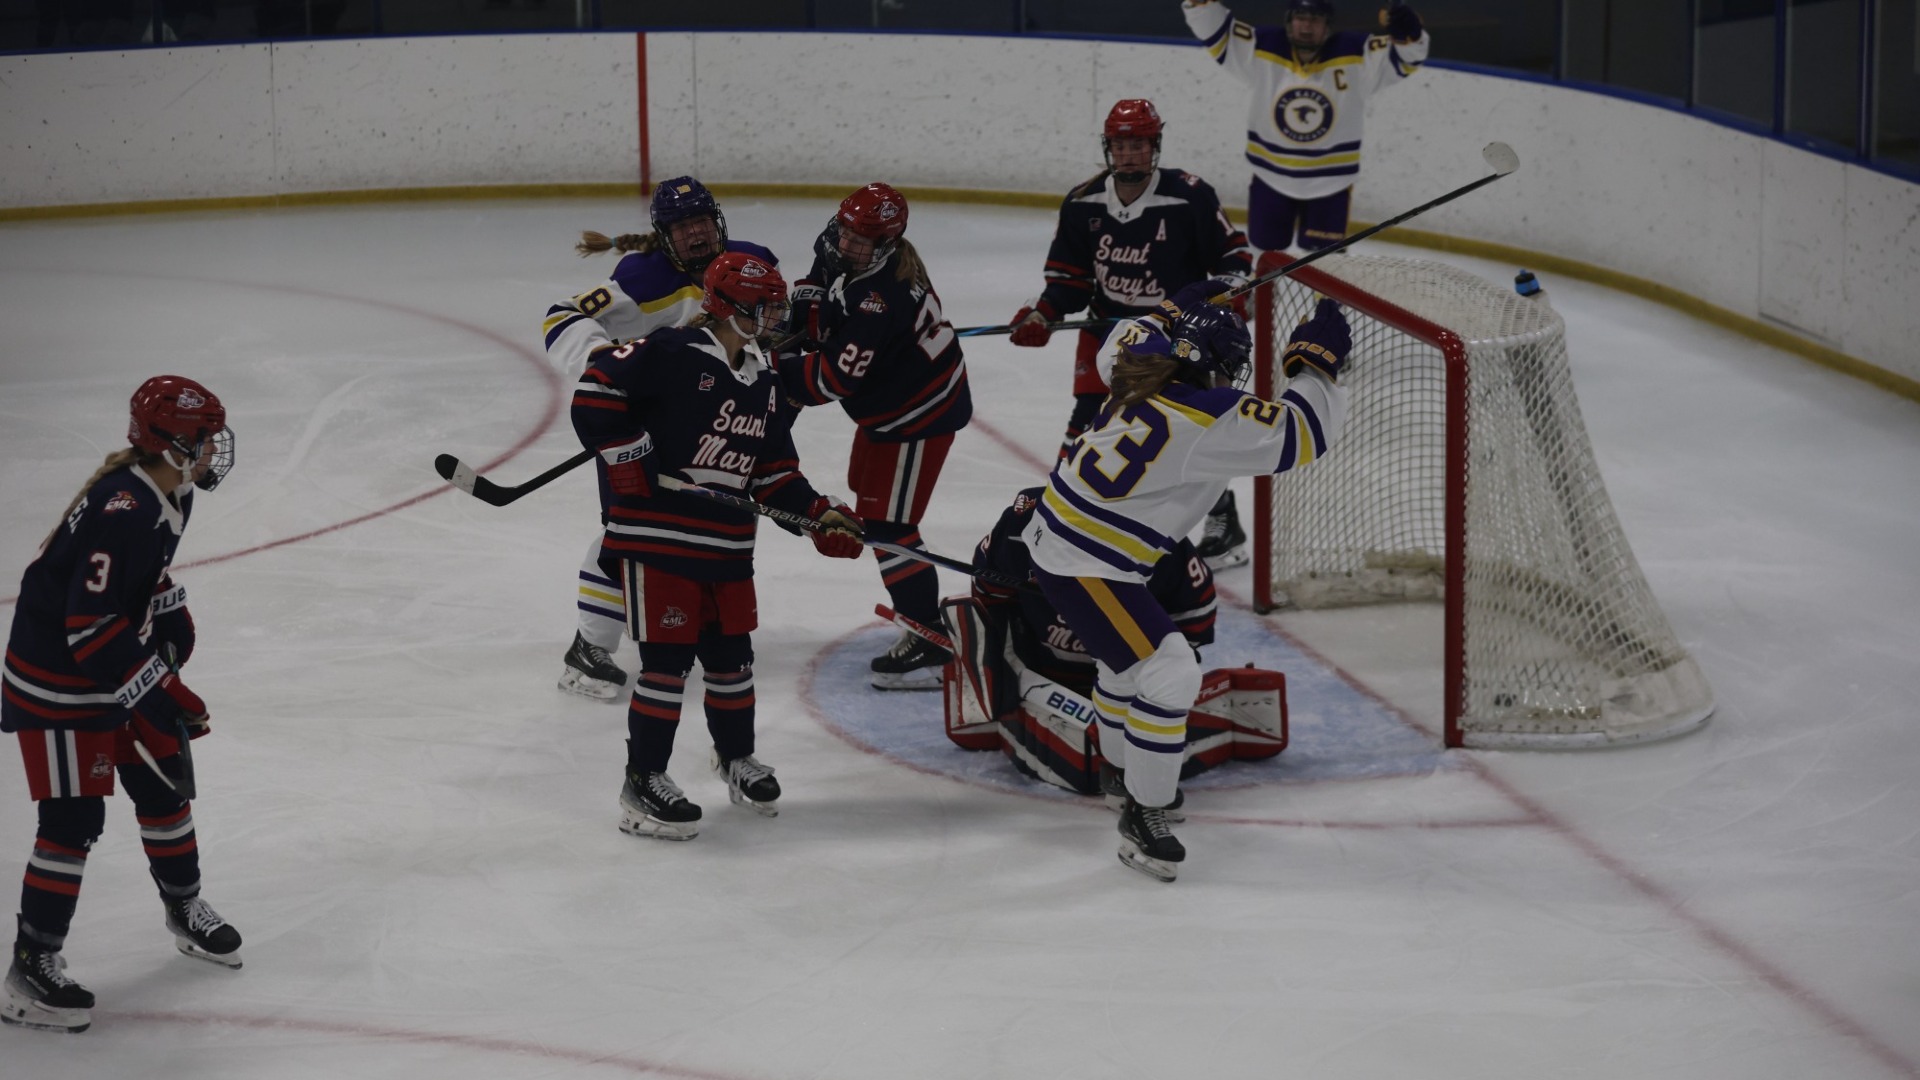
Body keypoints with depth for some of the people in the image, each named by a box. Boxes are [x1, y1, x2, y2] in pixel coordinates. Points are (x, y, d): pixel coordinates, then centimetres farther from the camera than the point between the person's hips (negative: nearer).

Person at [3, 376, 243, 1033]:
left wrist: (172, 618, 7)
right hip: (59, 682, -9)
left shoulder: (167, 493, 0)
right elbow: (91, 628, -32)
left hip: (121, 668, 10)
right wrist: (162, 694, -29)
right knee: (73, 820, -8)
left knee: (163, 782, 18)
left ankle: (185, 909, 39)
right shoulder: (122, 513, -31)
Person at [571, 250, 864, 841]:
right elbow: (596, 387, -15)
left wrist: (820, 515, 2)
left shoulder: (765, 386, 11)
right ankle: (643, 782, 3)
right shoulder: (673, 354, -13)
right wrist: (625, 453, -17)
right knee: (667, 655, -6)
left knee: (731, 653, 15)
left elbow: (775, 472, 15)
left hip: (727, 546, 7)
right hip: (655, 533, -7)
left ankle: (737, 757, 37)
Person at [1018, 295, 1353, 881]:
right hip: (1084, 565, -10)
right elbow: (1298, 434, -20)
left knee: (1131, 646, 31)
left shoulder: (1145, 371, 1)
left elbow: (1126, 337, 25)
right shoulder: (1209, 417, -23)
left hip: (1055, 537, 10)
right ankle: (1142, 818, -5)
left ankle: (1125, 761, 53)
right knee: (1168, 673, -13)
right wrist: (1317, 365, -10)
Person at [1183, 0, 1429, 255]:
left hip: (1331, 183, -2)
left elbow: (1406, 55, -22)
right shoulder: (1262, 49, -13)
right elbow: (1213, 29, -11)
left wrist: (1406, 33, -46)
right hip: (1271, 177, 2)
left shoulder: (1354, 54, -16)